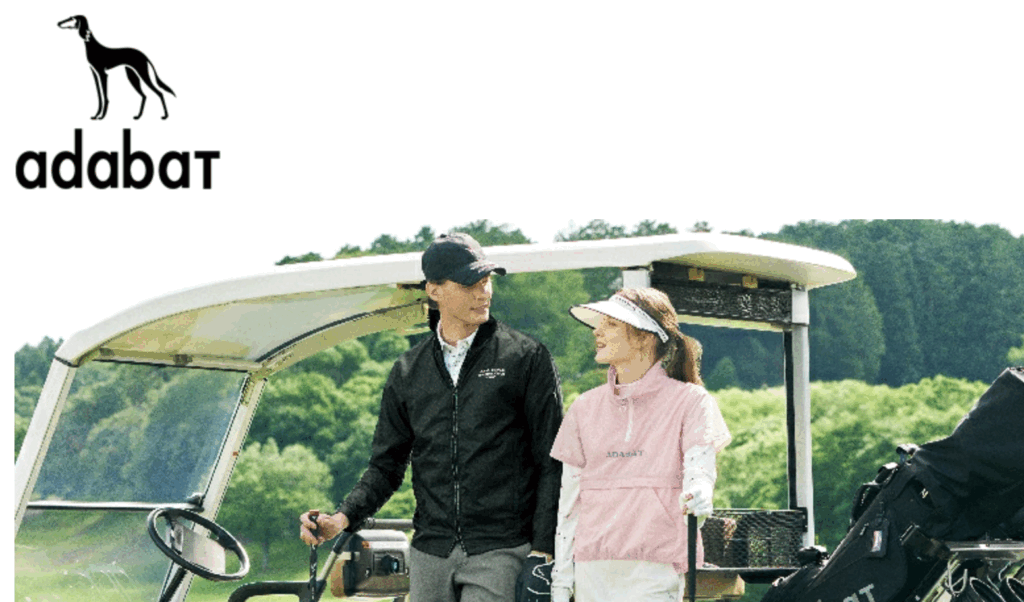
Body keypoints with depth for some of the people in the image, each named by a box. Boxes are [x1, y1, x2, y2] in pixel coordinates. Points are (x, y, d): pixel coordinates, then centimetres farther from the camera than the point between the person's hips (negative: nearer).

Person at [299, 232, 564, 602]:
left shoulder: (526, 359, 2)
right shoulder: (408, 371, 13)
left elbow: (552, 464, 0)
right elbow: (386, 465, 16)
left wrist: (542, 553, -7)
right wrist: (343, 518, -3)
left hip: (500, 553, -4)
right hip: (430, 554, 4)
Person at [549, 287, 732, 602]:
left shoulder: (689, 402, 3)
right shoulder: (585, 408, 15)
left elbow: (698, 469, -10)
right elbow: (569, 500, 16)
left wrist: (698, 495, -35)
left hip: (655, 569, -4)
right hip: (593, 571, 4)